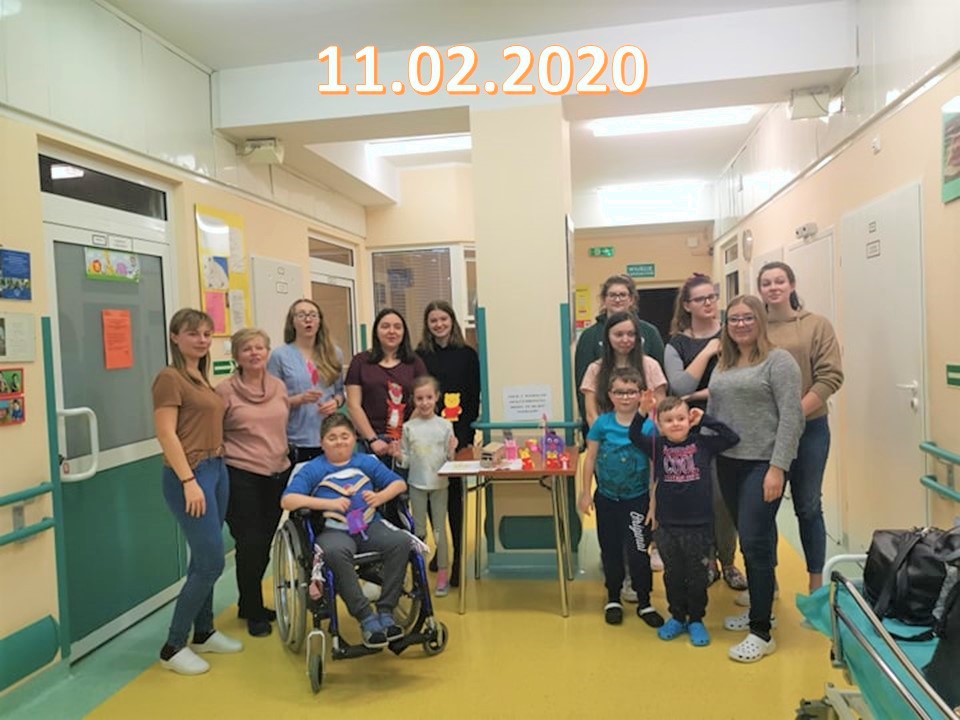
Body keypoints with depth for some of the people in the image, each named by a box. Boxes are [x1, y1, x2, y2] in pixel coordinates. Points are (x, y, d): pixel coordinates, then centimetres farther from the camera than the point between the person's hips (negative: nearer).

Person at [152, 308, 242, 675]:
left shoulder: (202, 377, 15)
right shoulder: (170, 377, -10)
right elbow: (166, 434, -17)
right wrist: (189, 481, -21)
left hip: (217, 469, 8)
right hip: (190, 474, -8)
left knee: (205, 560, 16)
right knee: (211, 562, -6)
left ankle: (204, 632, 29)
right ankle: (173, 647, 7)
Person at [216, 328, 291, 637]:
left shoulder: (279, 386, 6)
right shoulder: (225, 390, -9)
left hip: (278, 474, 5)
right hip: (241, 476, -5)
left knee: (266, 543, 14)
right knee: (250, 544, 0)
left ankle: (250, 605, 34)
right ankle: (254, 613, 19)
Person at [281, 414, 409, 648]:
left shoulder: (367, 462, 16)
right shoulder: (312, 469, 7)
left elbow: (399, 483, 15)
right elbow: (287, 500, -6)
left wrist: (381, 496, -7)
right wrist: (329, 503, -15)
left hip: (370, 526, 3)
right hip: (334, 531, -3)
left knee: (401, 540, -26)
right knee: (336, 552, -38)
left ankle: (385, 612, -16)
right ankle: (366, 618, -25)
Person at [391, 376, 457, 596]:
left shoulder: (445, 425, -3)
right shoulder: (409, 427, -1)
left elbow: (449, 458, 0)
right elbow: (407, 461, 2)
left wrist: (451, 452, -21)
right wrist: (399, 456, -18)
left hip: (439, 483, -1)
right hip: (417, 484, 1)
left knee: (440, 529, 4)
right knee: (419, 531, 10)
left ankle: (442, 573, 16)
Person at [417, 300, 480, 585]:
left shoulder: (467, 354, 3)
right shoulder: (420, 355, 5)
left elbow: (474, 396, 2)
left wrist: (468, 432, -6)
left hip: (457, 433, -1)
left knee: (453, 490, -1)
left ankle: (457, 554, 6)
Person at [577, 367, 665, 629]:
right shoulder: (602, 423, -6)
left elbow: (654, 465, -7)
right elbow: (590, 458, 0)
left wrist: (655, 500, -7)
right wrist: (586, 493, 0)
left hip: (637, 499, -2)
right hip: (606, 498, 2)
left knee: (637, 552, 0)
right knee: (610, 550, 14)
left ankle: (644, 603, 20)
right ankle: (613, 599, 33)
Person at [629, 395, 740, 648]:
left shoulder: (703, 443, -5)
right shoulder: (658, 446, -2)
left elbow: (732, 438, -12)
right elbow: (634, 437, -11)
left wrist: (704, 419, -11)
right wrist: (642, 412, -24)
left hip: (699, 525, -1)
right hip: (667, 525, 2)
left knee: (697, 576, 12)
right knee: (673, 575, 17)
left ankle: (696, 620, 30)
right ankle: (677, 617, 34)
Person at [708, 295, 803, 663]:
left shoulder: (778, 360, -7)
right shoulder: (722, 364, 12)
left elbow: (791, 417, -14)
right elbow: (712, 412, 16)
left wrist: (777, 467, -19)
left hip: (763, 464, -6)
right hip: (728, 463, 6)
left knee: (756, 543, -7)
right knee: (748, 541, 15)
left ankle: (762, 632, 3)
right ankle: (757, 609, 30)